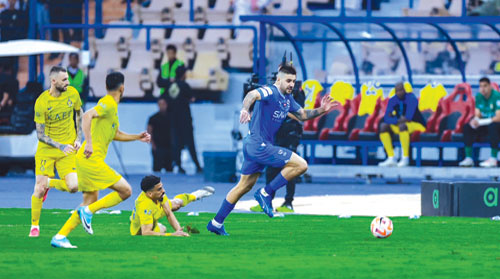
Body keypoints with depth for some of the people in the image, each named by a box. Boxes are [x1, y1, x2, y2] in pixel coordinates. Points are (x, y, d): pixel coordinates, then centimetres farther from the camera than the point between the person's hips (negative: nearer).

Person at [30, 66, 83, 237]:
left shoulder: (72, 93, -5)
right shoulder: (41, 102, -17)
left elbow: (79, 114, 16)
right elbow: (40, 135, -13)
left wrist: (78, 138, 7)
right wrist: (60, 146, -24)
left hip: (67, 149, 3)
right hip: (46, 150, -3)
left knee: (73, 187, -13)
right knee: (39, 188, -7)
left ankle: (49, 183, 20)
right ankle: (34, 226, 14)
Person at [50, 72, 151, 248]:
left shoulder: (111, 106, 20)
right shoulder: (108, 104, -10)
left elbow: (116, 134, 34)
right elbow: (87, 116, -27)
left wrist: (138, 137, 31)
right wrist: (89, 143, -32)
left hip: (87, 160, 10)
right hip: (92, 159, -10)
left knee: (91, 202, 13)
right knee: (126, 191, -8)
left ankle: (60, 237, 9)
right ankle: (88, 211, -11)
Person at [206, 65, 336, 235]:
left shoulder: (287, 99, 14)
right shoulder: (270, 92, -16)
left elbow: (302, 115, 27)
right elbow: (253, 95, -36)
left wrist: (320, 110, 11)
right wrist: (245, 109, -57)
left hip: (253, 145, 10)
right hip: (259, 145, -10)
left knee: (244, 186, 17)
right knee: (301, 165, -13)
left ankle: (216, 223, 21)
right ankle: (265, 193, -8)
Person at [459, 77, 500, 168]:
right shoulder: (479, 97, 2)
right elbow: (477, 115, 3)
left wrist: (480, 122, -28)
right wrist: (475, 120, -22)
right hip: (485, 127, 6)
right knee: (467, 127, -13)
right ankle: (469, 158, -15)